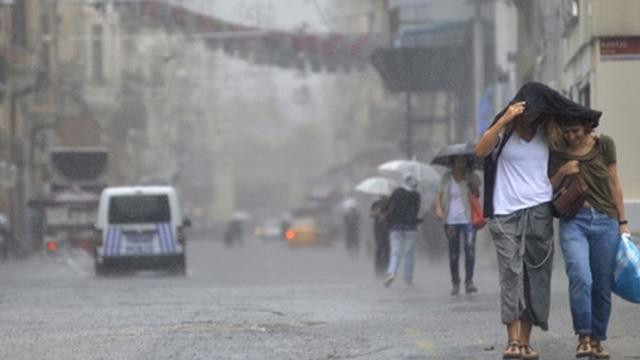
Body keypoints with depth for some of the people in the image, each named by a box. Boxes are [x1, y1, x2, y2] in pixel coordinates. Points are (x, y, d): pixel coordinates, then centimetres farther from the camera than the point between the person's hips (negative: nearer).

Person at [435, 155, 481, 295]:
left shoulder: (471, 176, 7)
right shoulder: (447, 177, 9)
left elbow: (477, 194, -1)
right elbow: (439, 194, 8)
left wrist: (471, 184, -17)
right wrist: (438, 208, -9)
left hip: (468, 219, -1)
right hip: (451, 220, 1)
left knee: (470, 250, -15)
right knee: (453, 254, 3)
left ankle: (469, 281, -11)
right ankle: (455, 283, 12)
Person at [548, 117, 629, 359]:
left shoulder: (603, 145, 3)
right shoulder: (554, 152, 2)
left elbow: (614, 184, 10)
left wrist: (622, 222, 9)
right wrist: (561, 173, -10)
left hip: (605, 222, 1)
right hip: (573, 222, -1)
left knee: (603, 287, 1)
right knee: (581, 278, -22)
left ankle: (597, 340, 14)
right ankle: (583, 337, -13)